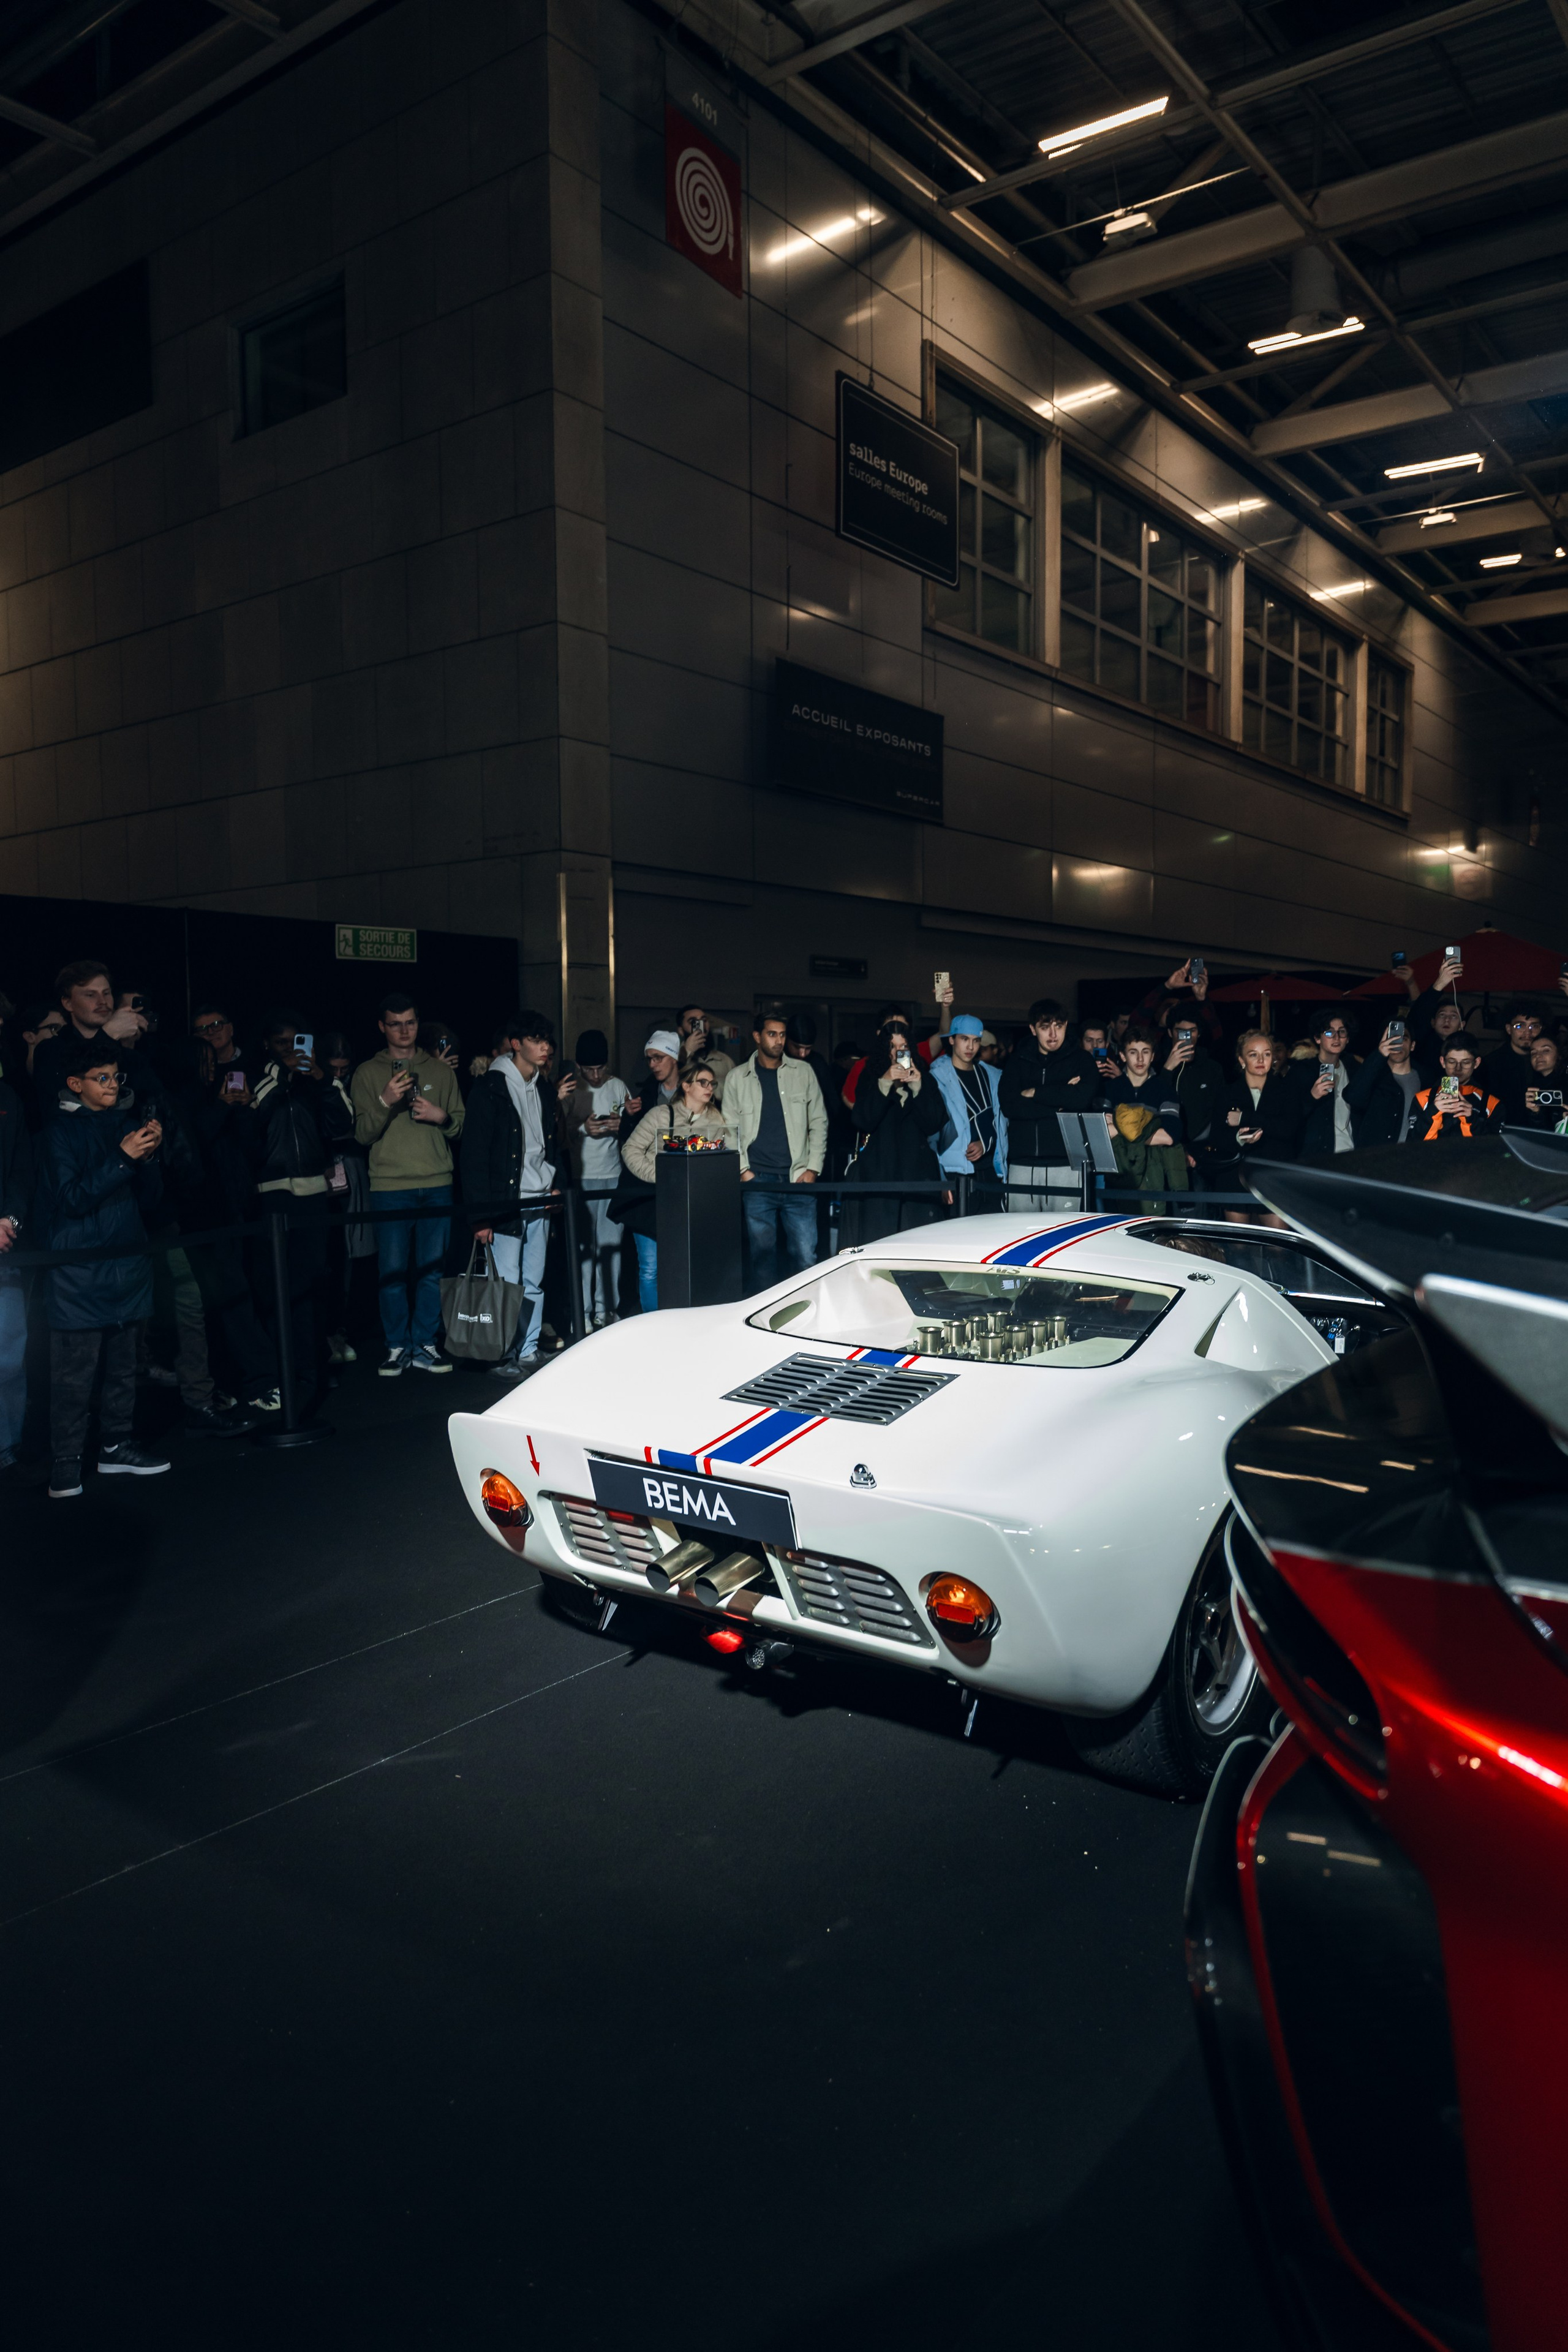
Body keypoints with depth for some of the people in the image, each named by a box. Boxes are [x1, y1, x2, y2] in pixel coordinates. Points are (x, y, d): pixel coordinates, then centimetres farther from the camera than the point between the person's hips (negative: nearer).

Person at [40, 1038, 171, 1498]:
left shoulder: (130, 1123, 12)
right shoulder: (61, 1130, -3)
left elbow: (148, 1199, 12)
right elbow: (70, 1199, -13)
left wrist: (149, 1157, -7)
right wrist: (122, 1158, -20)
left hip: (128, 1265, 5)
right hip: (79, 1270, -5)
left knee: (124, 1365, 10)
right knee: (74, 1371, -5)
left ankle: (116, 1444, 22)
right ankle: (66, 1462, 2)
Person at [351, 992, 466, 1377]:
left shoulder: (439, 1071, 13)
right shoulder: (367, 1073, 7)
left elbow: (461, 1125, 13)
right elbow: (363, 1133, -1)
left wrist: (442, 1117, -7)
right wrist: (385, 1102, -16)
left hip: (436, 1186, 2)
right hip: (389, 1186, -2)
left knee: (432, 1269, 3)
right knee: (393, 1270, -1)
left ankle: (424, 1345, 14)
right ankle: (396, 1346, 11)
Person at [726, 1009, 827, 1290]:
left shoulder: (804, 1072, 9)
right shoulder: (738, 1078, 8)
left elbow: (819, 1122, 10)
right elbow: (730, 1129, 9)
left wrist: (813, 1168, 1)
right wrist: (743, 1170, -2)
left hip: (798, 1180, 0)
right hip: (757, 1182, 0)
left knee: (806, 1256, -5)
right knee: (762, 1255, 1)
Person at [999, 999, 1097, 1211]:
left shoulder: (1082, 1059, 8)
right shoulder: (1017, 1060, 12)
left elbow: (1082, 1098, -11)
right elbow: (1009, 1105, -2)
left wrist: (1034, 1093, -4)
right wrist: (1059, 1105, -7)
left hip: (1065, 1164, -2)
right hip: (1022, 1164, 2)